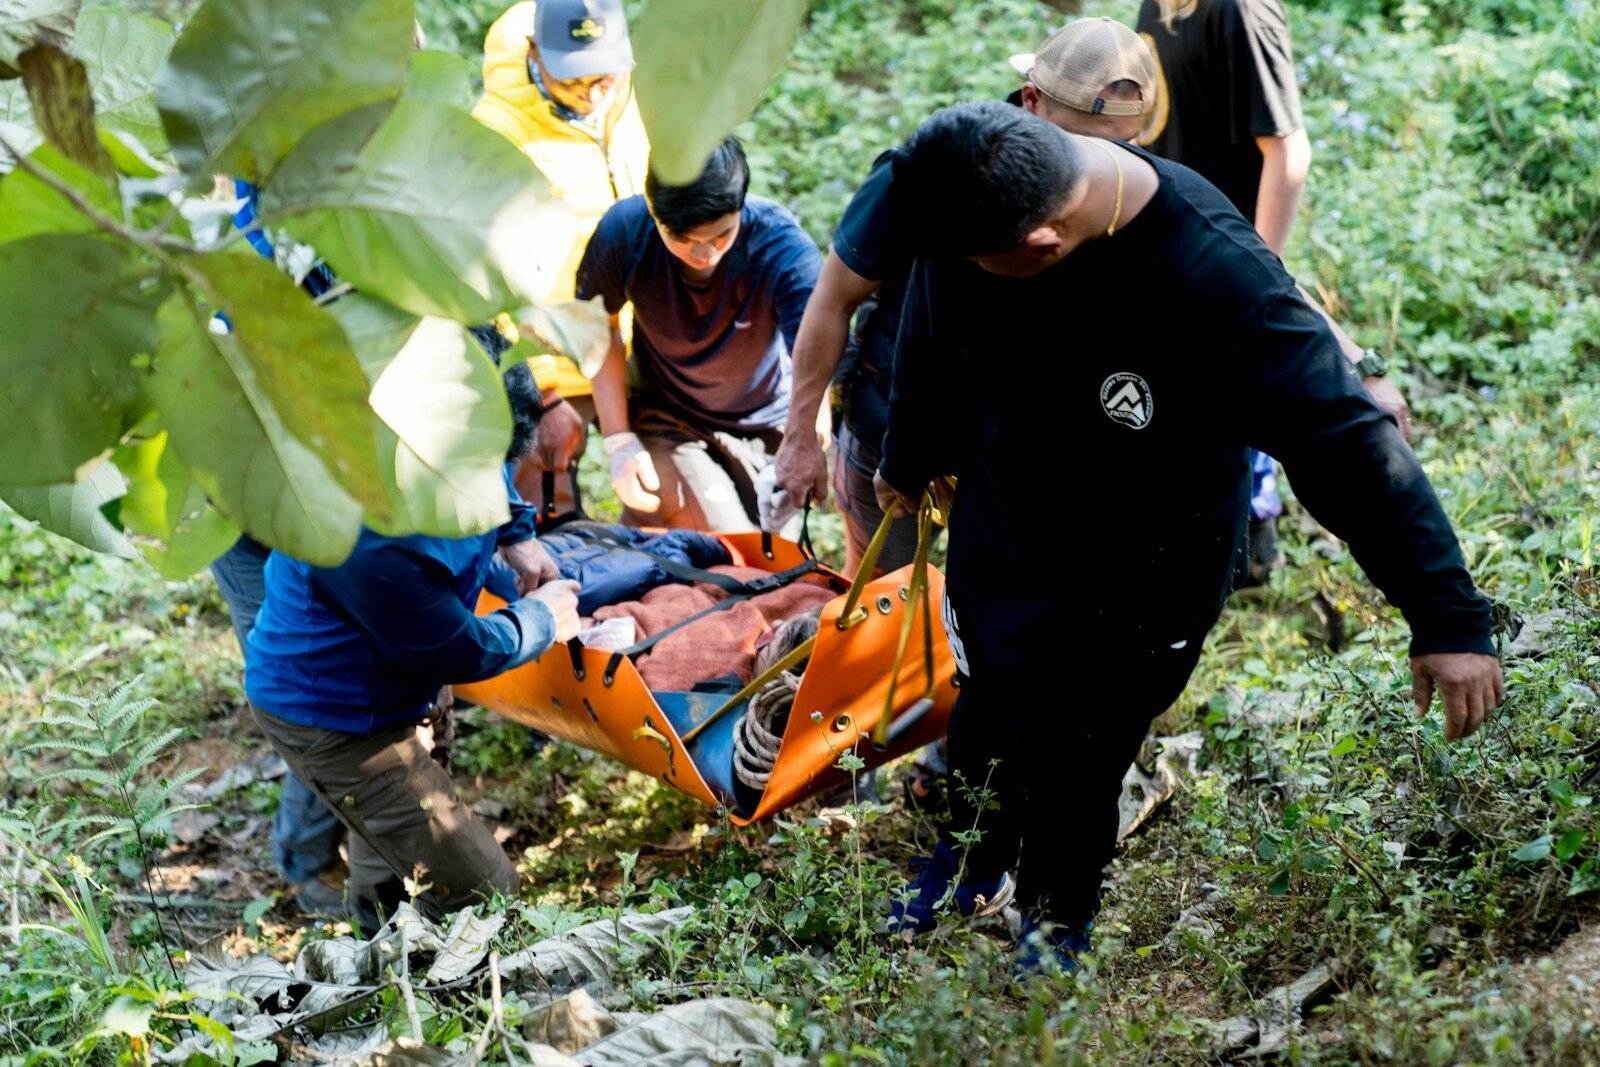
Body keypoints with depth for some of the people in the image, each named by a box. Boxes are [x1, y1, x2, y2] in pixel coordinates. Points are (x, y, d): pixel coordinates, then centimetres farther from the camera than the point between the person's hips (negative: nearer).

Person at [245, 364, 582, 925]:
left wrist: (515, 538, 3)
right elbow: (458, 653, -24)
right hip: (332, 724, -9)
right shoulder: (367, 544, -41)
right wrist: (539, 618, -8)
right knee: (481, 896, -7)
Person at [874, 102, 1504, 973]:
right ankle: (970, 861, 56)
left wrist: (1448, 618, -34)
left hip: (1146, 576, -4)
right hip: (1000, 532, 5)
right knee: (987, 712, 23)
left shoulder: (1213, 273, -38)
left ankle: (1056, 921, 39)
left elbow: (1349, 441, -33)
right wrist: (908, 463, 21)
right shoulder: (963, 204, -21)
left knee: (1074, 756, 5)